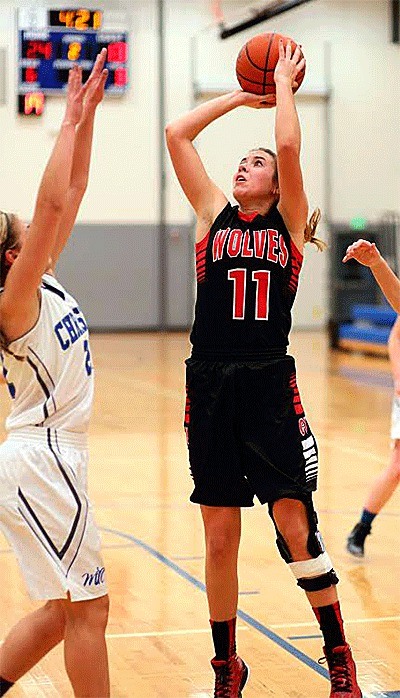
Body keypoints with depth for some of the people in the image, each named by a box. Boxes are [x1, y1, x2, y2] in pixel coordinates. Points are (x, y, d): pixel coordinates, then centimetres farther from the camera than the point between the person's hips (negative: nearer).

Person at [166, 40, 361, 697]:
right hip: (211, 385, 2)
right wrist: (242, 95, 14)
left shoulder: (289, 225, 6)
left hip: (269, 385, -2)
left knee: (297, 527, -4)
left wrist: (284, 83, 5)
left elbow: (290, 147, -8)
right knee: (220, 540, 6)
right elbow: (176, 135, 7)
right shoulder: (214, 216, 12)